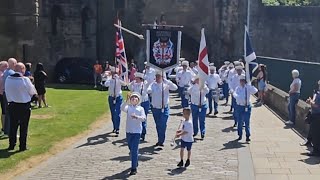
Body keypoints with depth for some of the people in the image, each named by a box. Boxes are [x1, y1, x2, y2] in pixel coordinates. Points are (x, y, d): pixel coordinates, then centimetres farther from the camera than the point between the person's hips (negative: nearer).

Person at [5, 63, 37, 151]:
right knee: (23, 127, 6)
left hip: (12, 105, 4)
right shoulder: (25, 80, -16)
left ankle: (11, 145, 21)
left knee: (13, 126, 15)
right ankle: (22, 146, 11)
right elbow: (33, 92, -7)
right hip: (24, 106, -4)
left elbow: (7, 91, 3)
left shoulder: (8, 79, -4)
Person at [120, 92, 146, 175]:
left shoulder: (140, 108, 1)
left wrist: (137, 117, -32)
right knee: (131, 149, 17)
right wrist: (127, 101, -33)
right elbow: (122, 108, -18)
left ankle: (134, 168, -7)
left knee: (134, 150, -9)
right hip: (128, 131, 3)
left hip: (137, 131, -3)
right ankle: (135, 163, 38)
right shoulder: (128, 107, 4)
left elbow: (144, 118, -13)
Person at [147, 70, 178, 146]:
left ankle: (161, 141, -5)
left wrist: (166, 81, -22)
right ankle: (160, 140, 27)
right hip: (155, 108, 3)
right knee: (158, 125, 13)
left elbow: (175, 88, -16)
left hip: (164, 108, -3)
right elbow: (148, 91, -14)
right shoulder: (153, 84, 2)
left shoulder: (166, 84, -3)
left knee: (163, 125, -11)